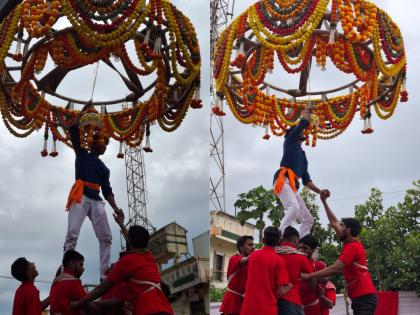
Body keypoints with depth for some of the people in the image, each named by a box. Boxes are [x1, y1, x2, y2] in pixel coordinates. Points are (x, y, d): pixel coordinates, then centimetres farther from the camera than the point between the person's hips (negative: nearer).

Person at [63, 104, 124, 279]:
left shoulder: (104, 169, 27)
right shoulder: (82, 154, 17)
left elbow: (107, 190, 18)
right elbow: (73, 130, 9)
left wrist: (115, 207, 3)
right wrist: (84, 111, 13)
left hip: (96, 201, 5)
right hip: (80, 197, -5)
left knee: (106, 237, -6)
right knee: (72, 234, -18)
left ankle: (104, 274, -8)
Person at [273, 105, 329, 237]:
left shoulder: (303, 156, 33)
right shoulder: (290, 141, 16)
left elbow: (306, 180, 28)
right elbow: (304, 122, 11)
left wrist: (320, 191, 16)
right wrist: (307, 111, 32)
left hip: (293, 186, 9)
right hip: (283, 180, -9)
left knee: (308, 219, 6)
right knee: (294, 207, -34)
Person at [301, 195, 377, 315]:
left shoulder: (352, 247, -12)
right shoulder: (350, 243, 14)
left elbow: (334, 269, -20)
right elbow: (334, 222, 25)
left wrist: (309, 276, -16)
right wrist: (324, 202, 28)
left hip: (364, 297, -10)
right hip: (359, 297, 10)